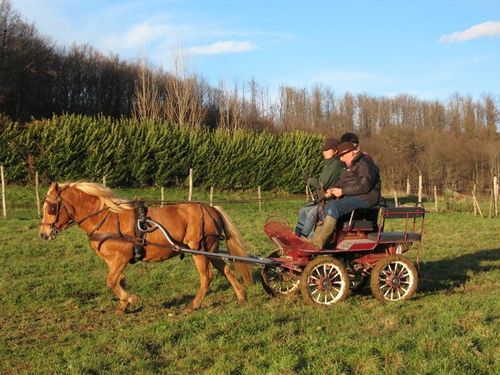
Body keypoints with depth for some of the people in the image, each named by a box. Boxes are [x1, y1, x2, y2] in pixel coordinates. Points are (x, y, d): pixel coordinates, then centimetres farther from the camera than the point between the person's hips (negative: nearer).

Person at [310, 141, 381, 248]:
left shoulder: (364, 164, -11)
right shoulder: (351, 165, 22)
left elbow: (364, 185, -23)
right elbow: (342, 181, 25)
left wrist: (342, 191, -19)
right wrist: (333, 189, 1)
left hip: (364, 198, -11)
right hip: (351, 197, 11)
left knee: (333, 208, -28)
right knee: (325, 207, -2)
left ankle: (318, 243, -31)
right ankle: (314, 240, -10)